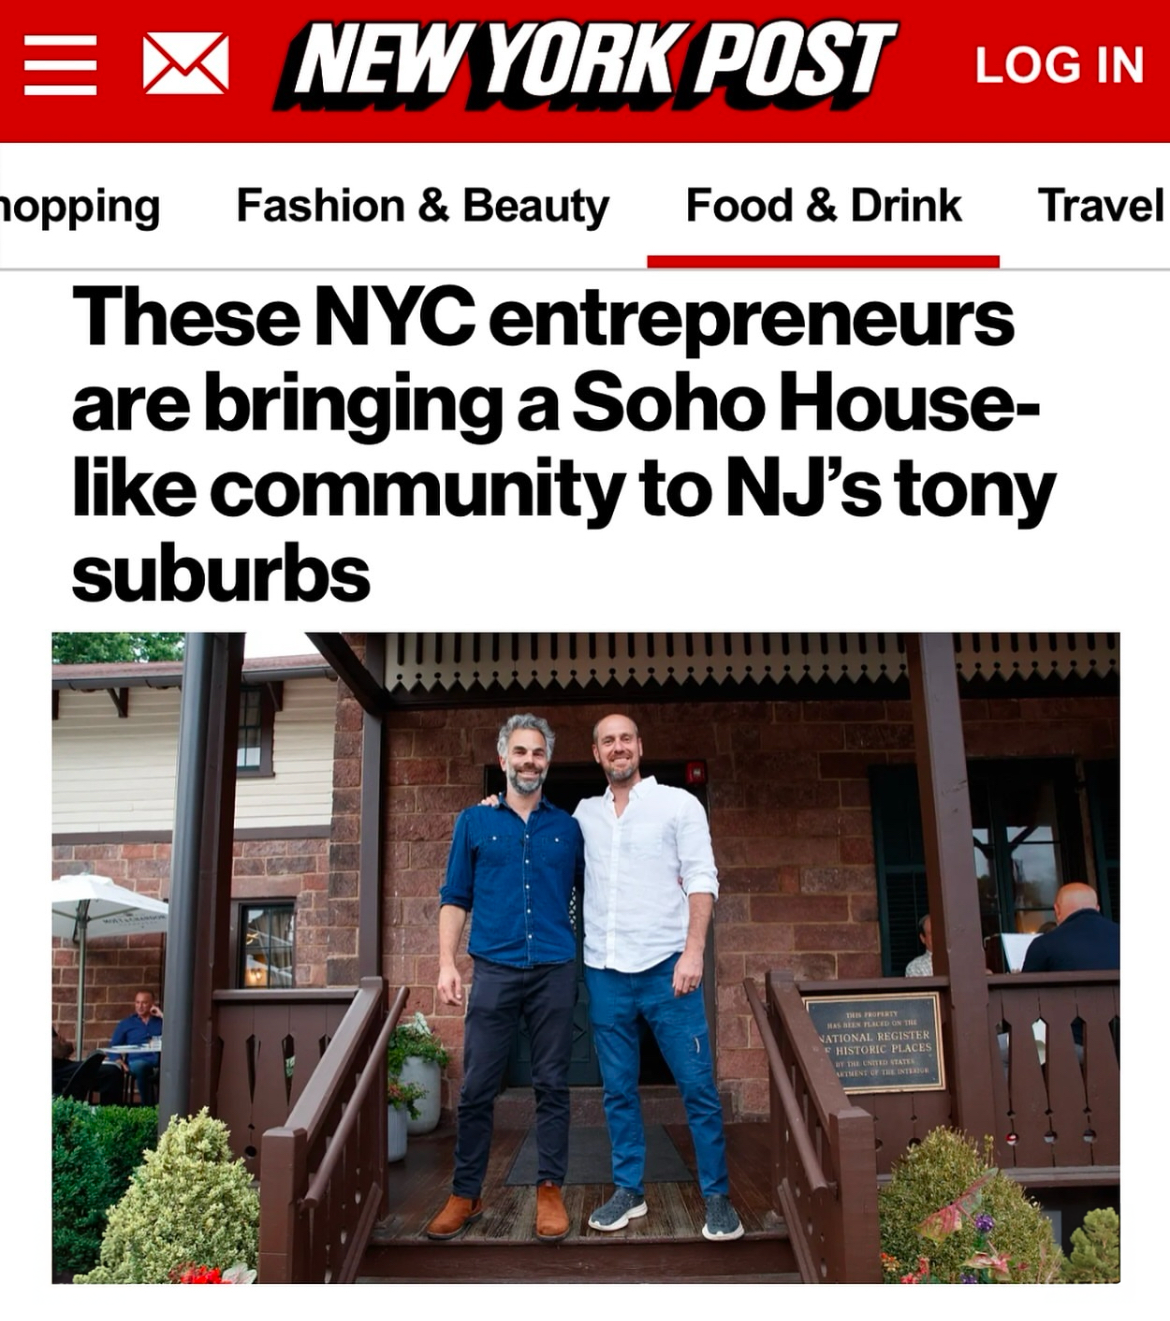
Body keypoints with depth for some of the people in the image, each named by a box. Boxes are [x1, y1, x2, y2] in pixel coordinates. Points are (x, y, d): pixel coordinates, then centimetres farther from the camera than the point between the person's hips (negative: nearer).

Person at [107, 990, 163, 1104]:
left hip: (161, 1061, 0)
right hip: (138, 1060, 0)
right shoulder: (126, 1023, 24)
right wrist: (119, 1062, -3)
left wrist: (162, 1016, 7)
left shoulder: (161, 1021, 23)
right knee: (139, 1067, -39)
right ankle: (146, 1106, -31)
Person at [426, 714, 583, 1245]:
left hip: (555, 972, 1)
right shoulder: (475, 822, 7)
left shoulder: (568, 827, 9)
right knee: (477, 1088, 3)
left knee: (552, 1086, 6)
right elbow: (455, 898, 6)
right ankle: (466, 1195, 16)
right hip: (494, 971, 0)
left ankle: (550, 1190, 18)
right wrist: (447, 964, -2)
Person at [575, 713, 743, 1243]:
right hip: (604, 971, 4)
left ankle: (717, 1196, 12)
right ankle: (629, 1190, 23)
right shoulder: (585, 813, 12)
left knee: (698, 1087, 0)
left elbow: (701, 879, -4)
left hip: (665, 967, -3)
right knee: (617, 1090, 10)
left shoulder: (678, 804, 1)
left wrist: (693, 951, -15)